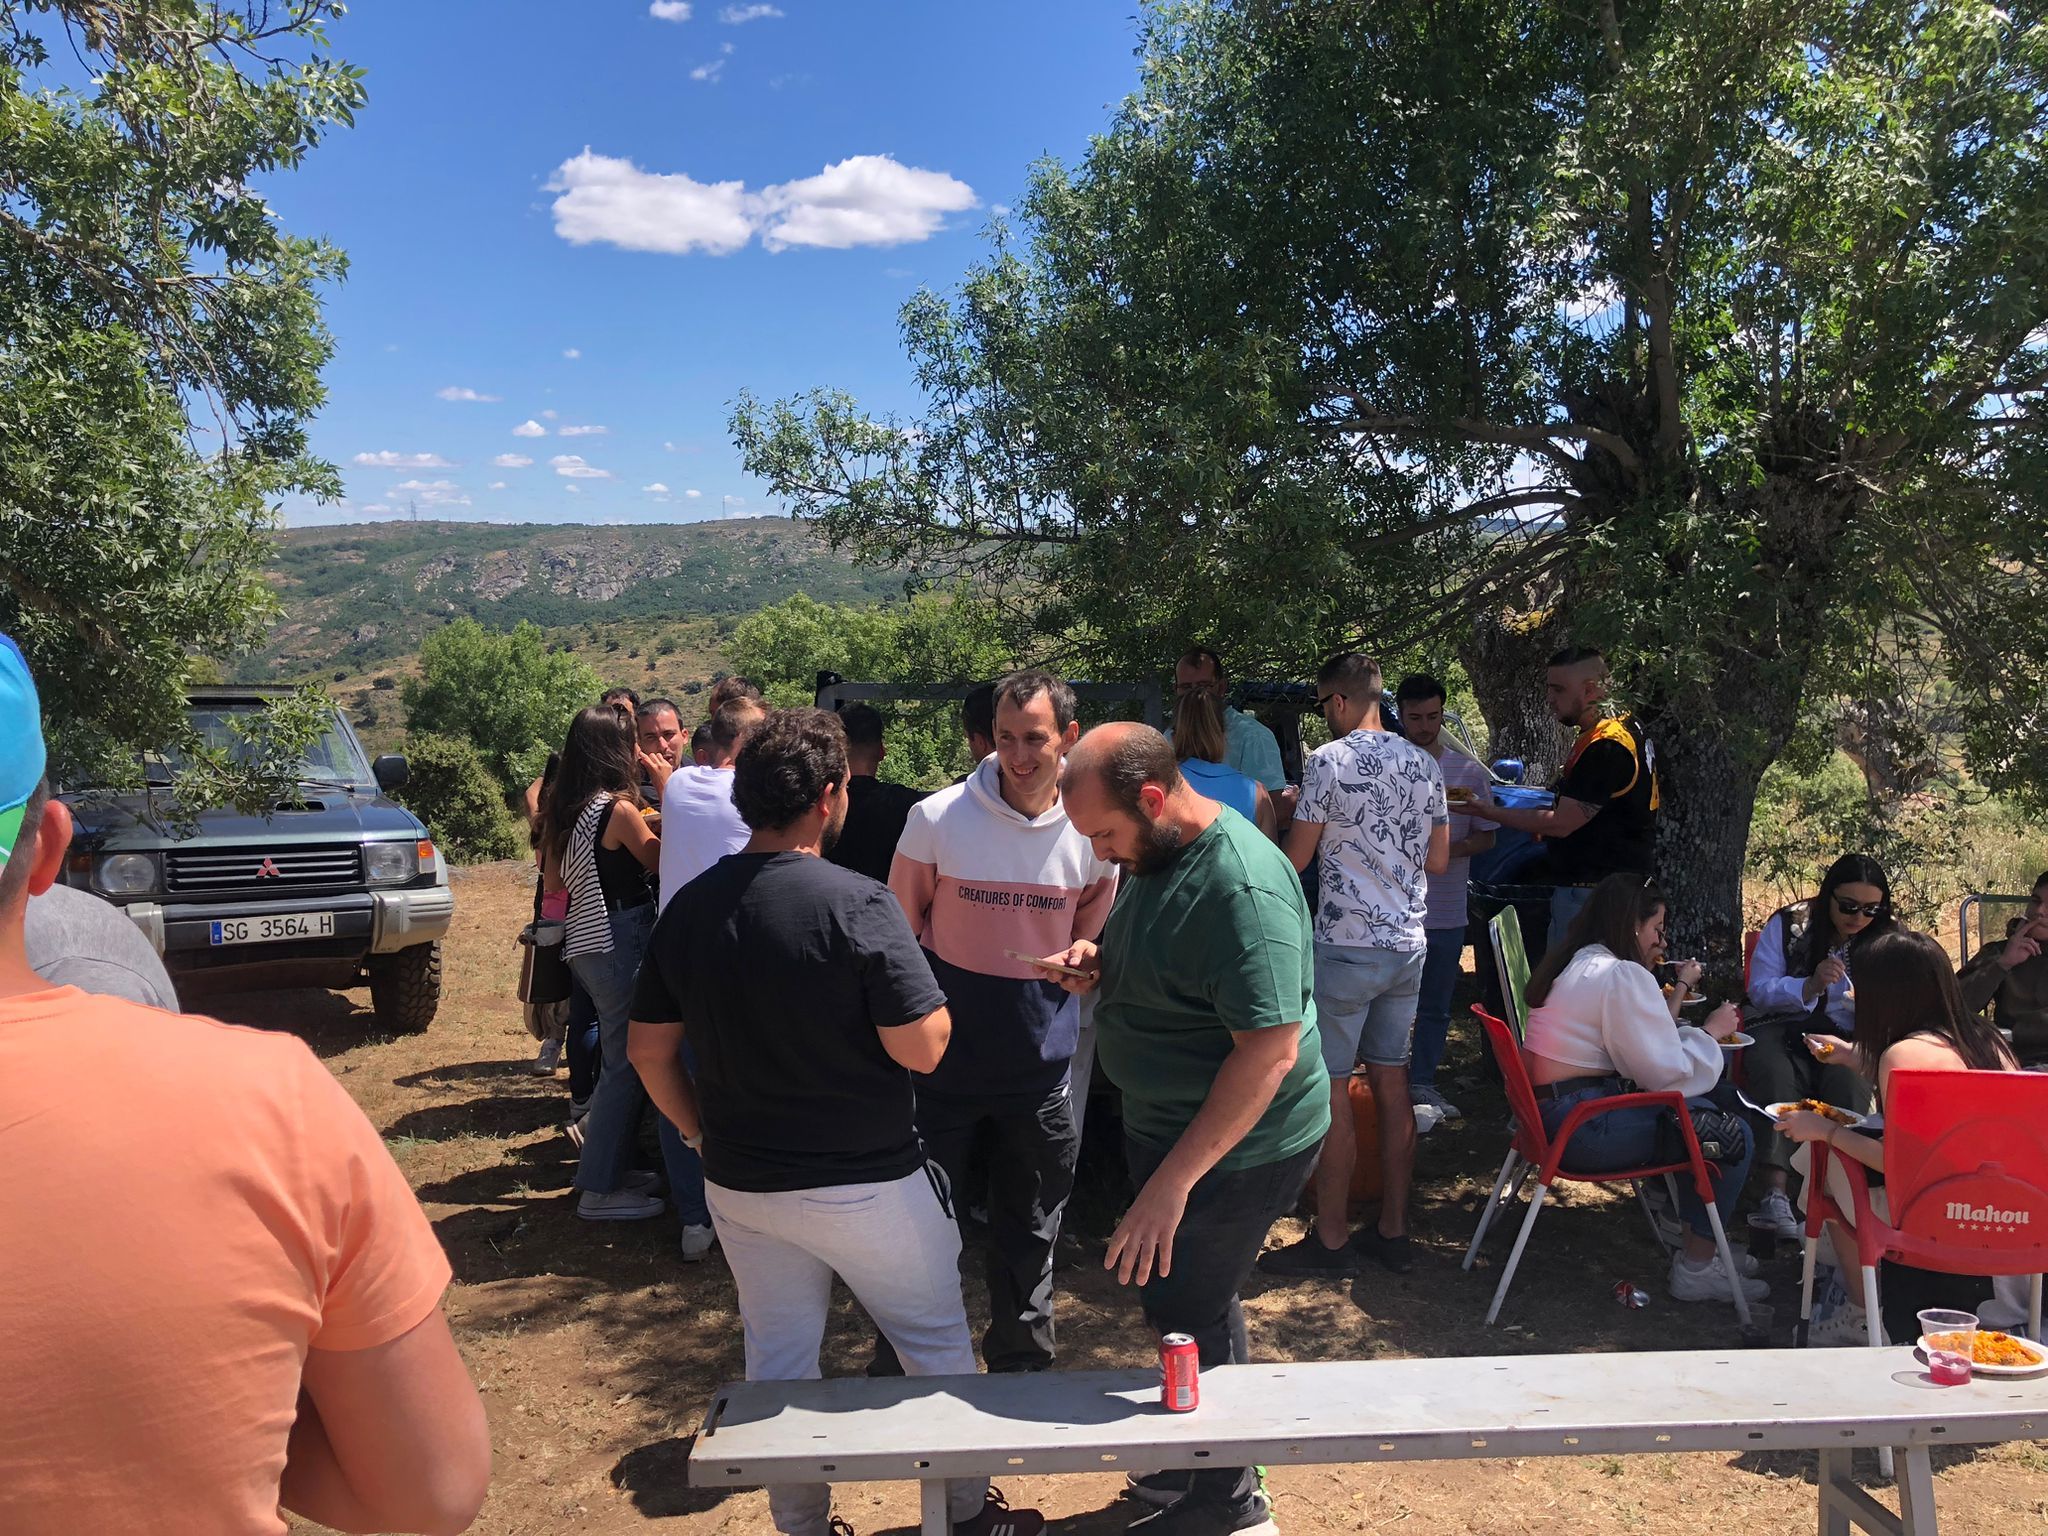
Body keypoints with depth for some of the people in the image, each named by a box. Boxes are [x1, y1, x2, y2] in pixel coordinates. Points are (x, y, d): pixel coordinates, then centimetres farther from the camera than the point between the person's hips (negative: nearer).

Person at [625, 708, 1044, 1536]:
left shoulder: (688, 907, -3)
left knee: (778, 1358, 20)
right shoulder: (856, 904, -22)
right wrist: (932, 994, -1)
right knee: (938, 1344, 17)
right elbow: (922, 1047, -21)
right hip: (864, 1183, -5)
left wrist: (702, 1130, 15)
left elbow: (649, 1049, 3)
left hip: (740, 1184, 5)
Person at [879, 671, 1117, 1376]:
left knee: (1029, 1234, 17)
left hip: (1040, 1069, 2)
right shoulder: (938, 819, -12)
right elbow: (899, 934, 2)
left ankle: (1021, 1367, 38)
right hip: (942, 1061, -2)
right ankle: (898, 1373, 31)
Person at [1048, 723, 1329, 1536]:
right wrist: (1098, 961, -5)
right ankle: (1210, 1460, 43)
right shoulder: (1154, 852, 1)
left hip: (1237, 1146, -9)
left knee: (1189, 1316, 5)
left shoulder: (1241, 888, -29)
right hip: (1168, 1125, 9)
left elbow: (1271, 1050, -31)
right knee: (1194, 1302, 22)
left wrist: (1172, 1181, -30)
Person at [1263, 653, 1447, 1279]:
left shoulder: (1328, 761, -12)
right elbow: (1438, 860, 12)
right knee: (1392, 1084, 12)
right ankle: (1392, 1231, 20)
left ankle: (1331, 1239, 7)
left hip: (1346, 946, -7)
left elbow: (1294, 859, -8)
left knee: (1331, 1089, 1)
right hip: (1408, 945, 7)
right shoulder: (1423, 764, 7)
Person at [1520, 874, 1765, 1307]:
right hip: (1583, 1129, -10)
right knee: (1734, 1136, -5)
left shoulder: (1575, 962, 15)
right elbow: (1668, 1071, -14)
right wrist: (1710, 1031, 1)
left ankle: (1700, 1248, 27)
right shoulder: (1623, 975, -15)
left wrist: (1677, 989, 18)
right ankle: (1696, 1270, 7)